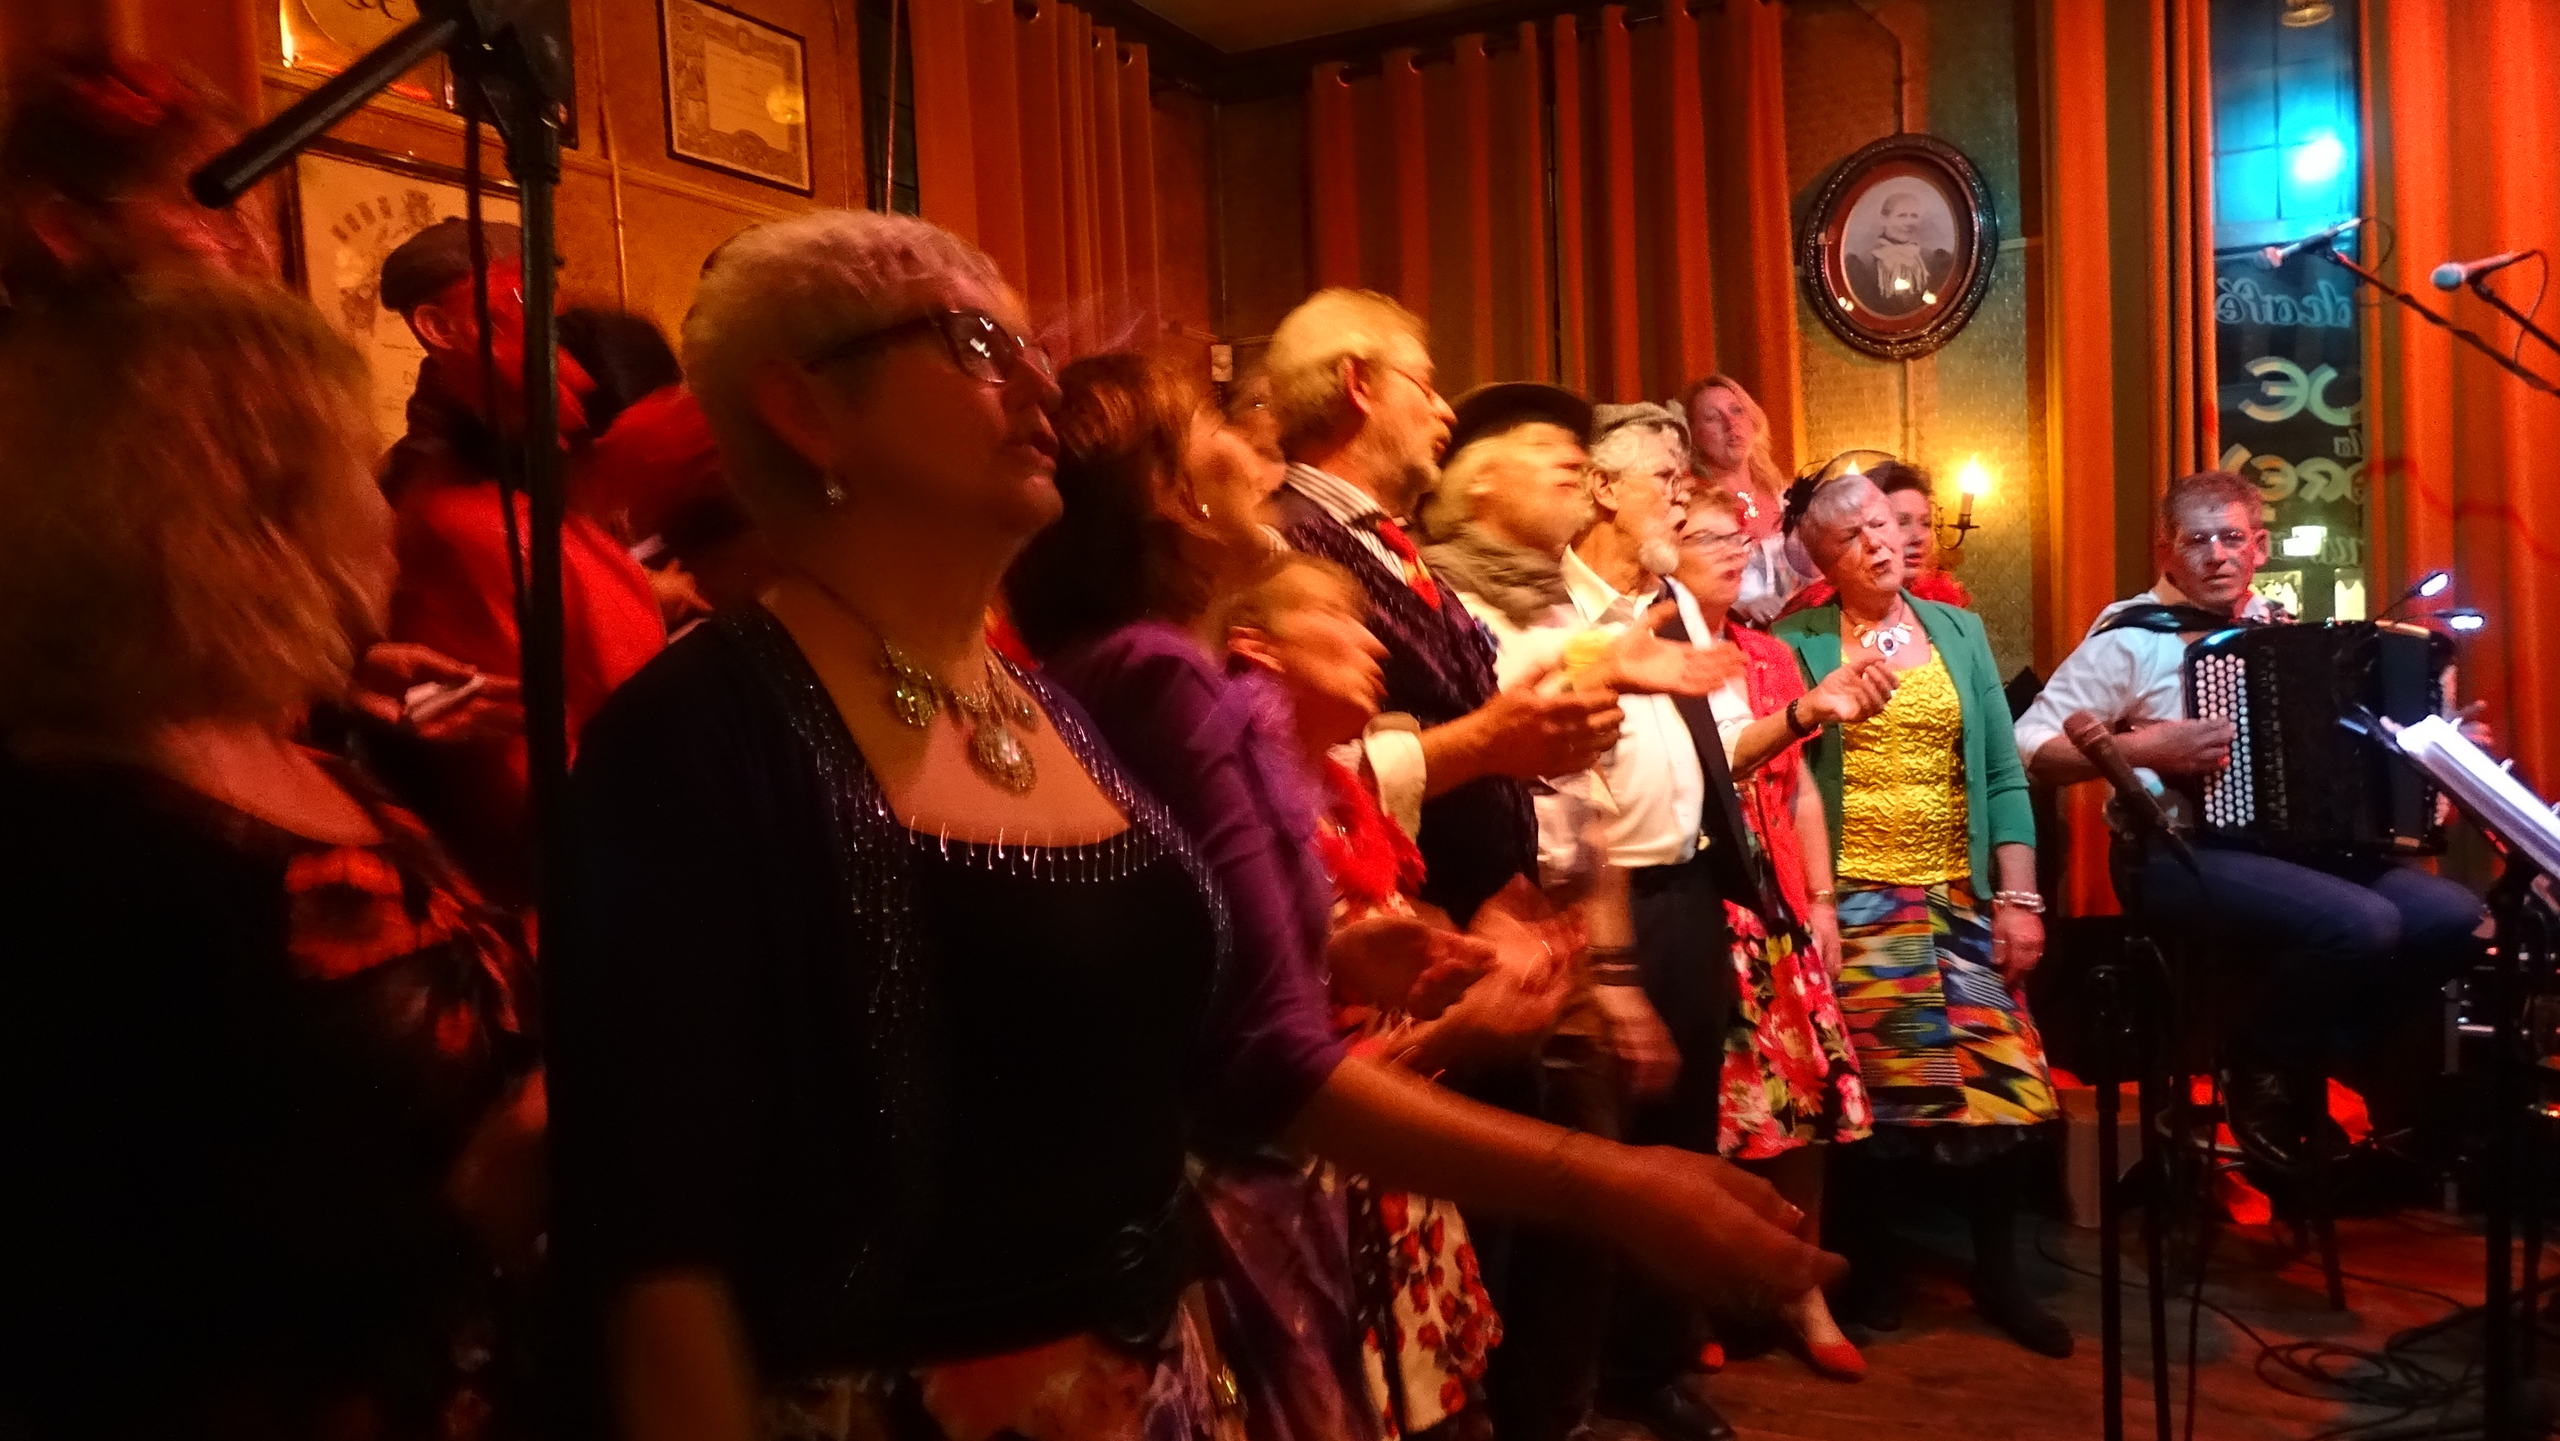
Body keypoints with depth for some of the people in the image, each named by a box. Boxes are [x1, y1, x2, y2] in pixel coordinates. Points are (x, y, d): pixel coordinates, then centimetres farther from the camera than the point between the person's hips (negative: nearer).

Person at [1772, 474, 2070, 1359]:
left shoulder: (1960, 631, 12)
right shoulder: (1799, 644, 2)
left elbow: (2002, 774, 8)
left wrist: (2019, 896, 2)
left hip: (1962, 895, 3)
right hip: (1853, 897, -3)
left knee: (2004, 1079, -4)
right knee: (1870, 1087, -4)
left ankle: (1997, 1275, 15)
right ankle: (1867, 1271, 17)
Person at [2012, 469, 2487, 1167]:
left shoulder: (2276, 629, 15)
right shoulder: (2132, 637, -5)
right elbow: (2029, 745, -11)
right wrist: (2144, 749, -20)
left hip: (2293, 839, 7)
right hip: (2181, 853, -7)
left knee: (2453, 915, -12)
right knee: (2362, 925, -28)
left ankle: (2329, 1057, 8)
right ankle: (2265, 1072, -1)